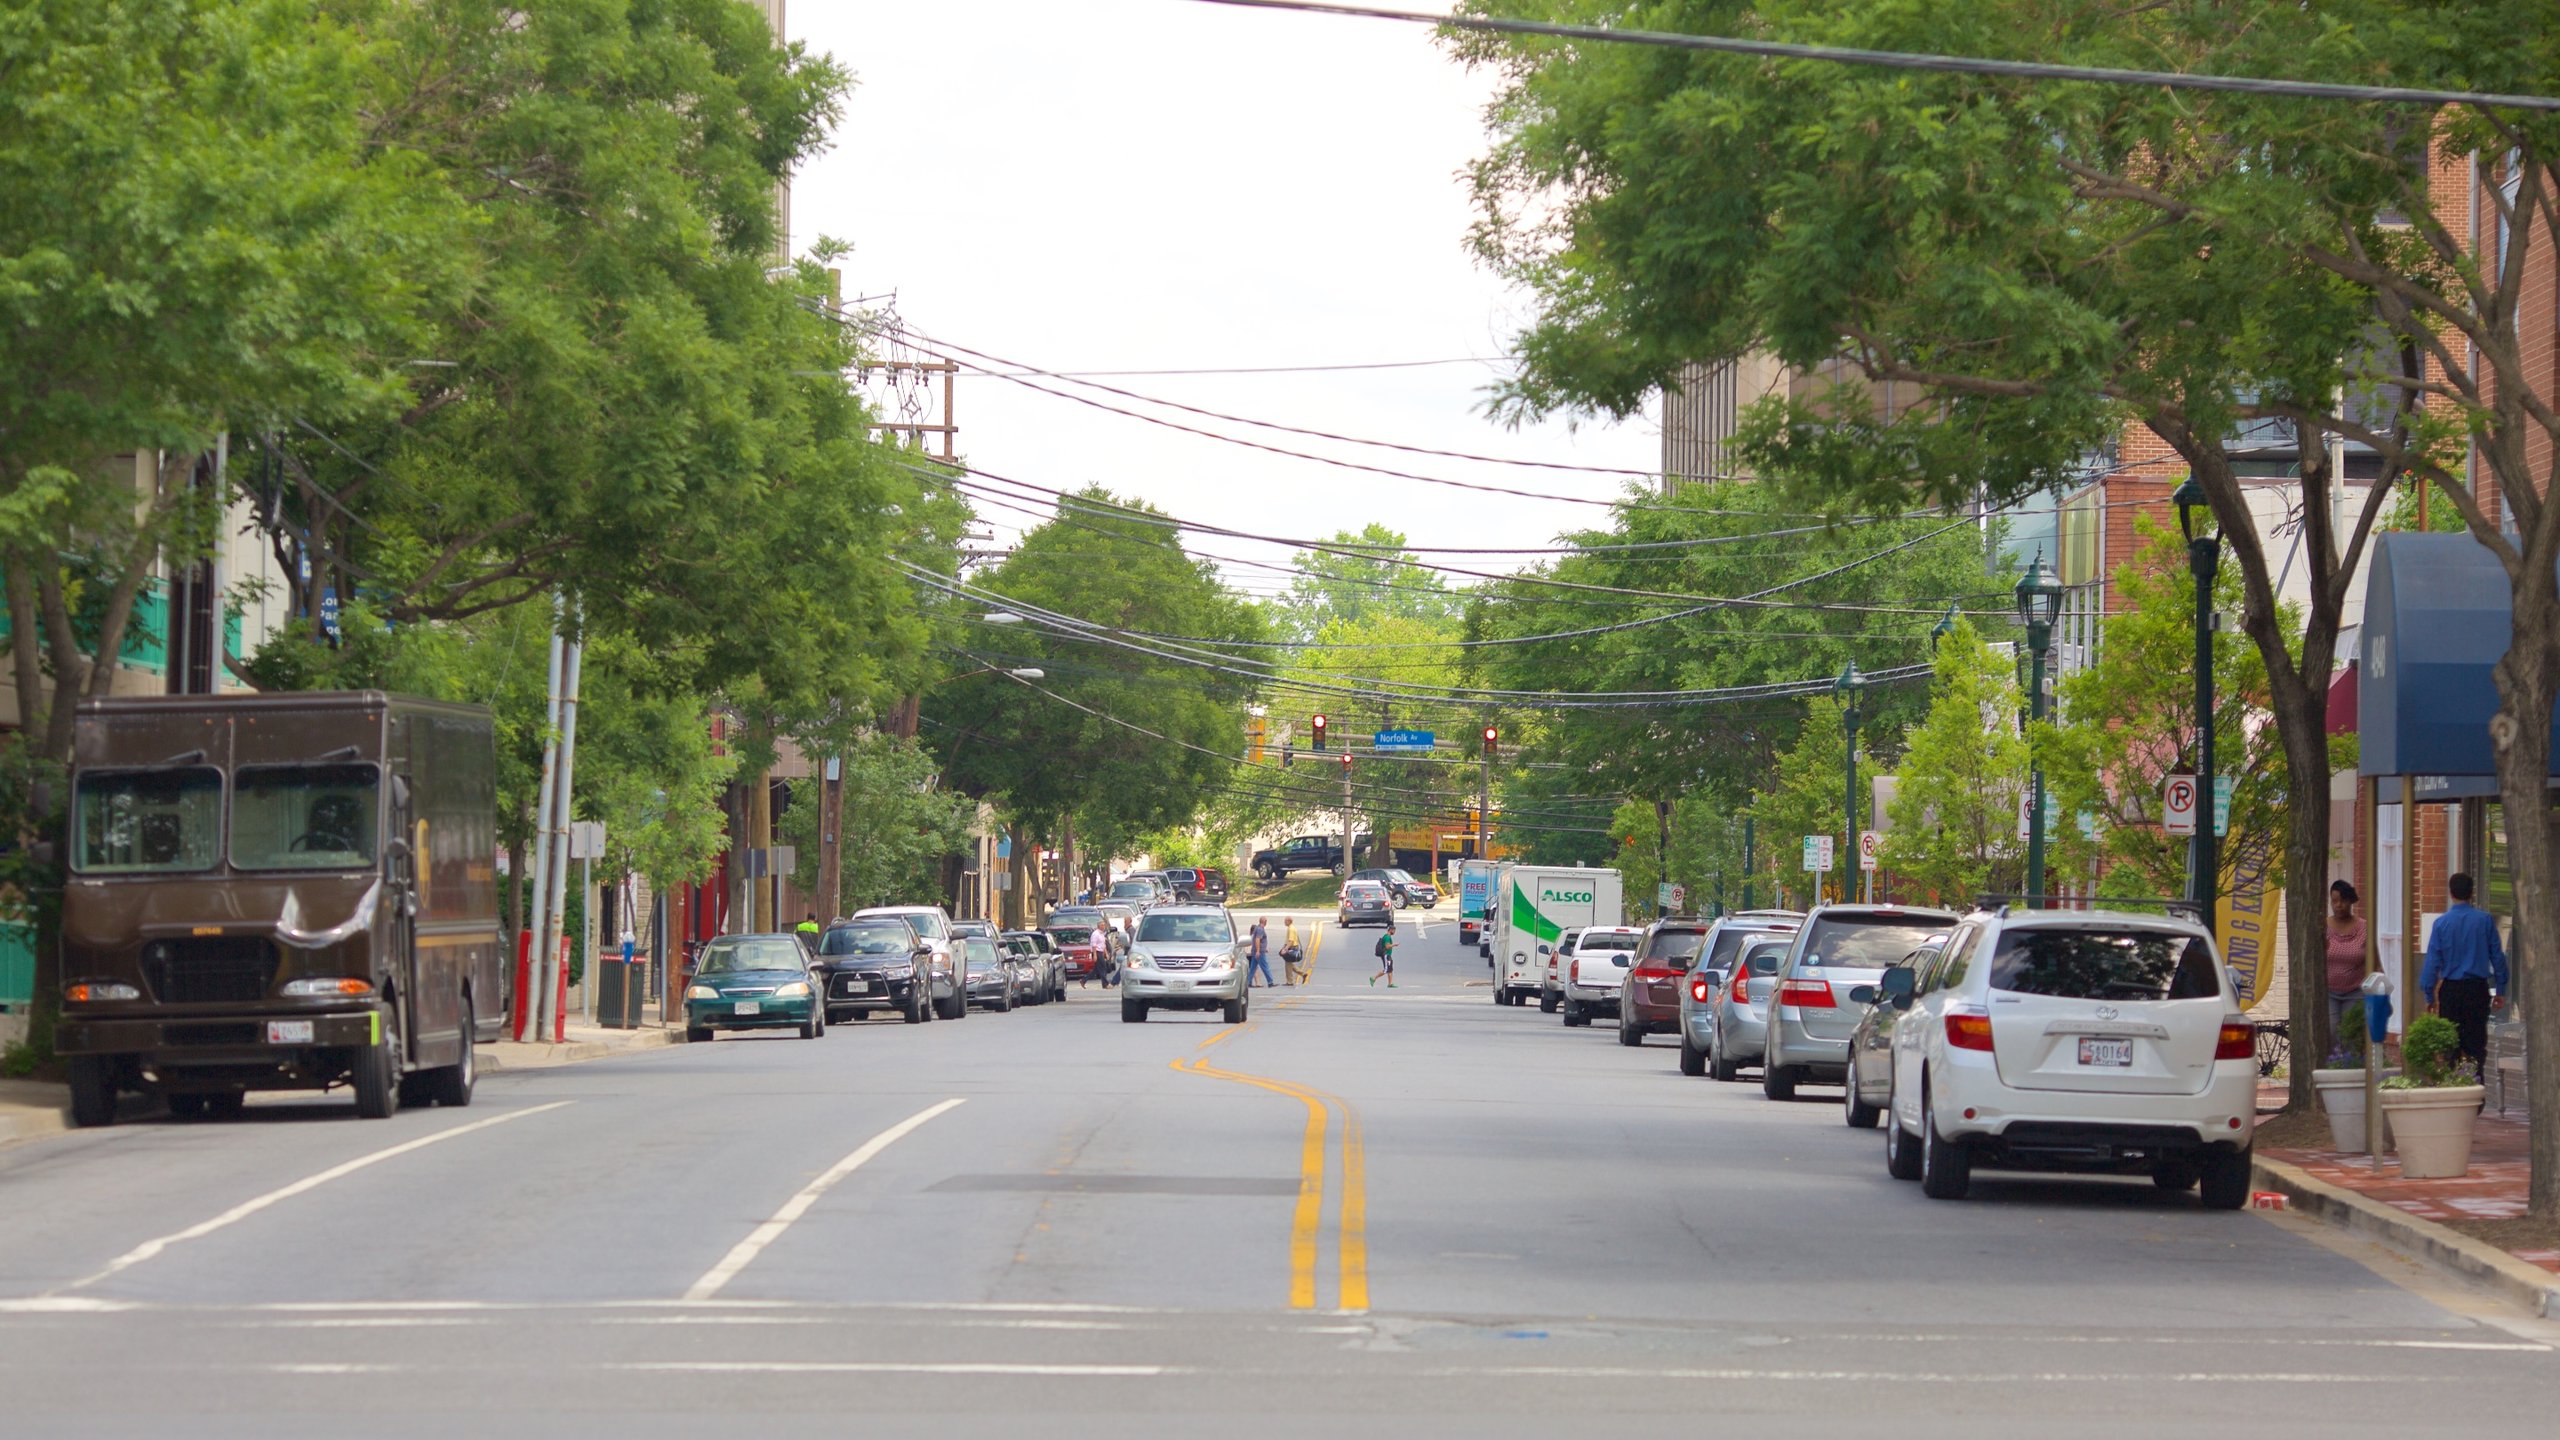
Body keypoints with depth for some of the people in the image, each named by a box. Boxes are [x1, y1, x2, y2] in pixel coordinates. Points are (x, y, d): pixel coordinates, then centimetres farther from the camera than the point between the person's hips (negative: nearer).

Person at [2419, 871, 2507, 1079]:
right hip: (2478, 989, 0)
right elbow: (2497, 956, 1)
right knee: (2477, 1042, 4)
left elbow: (2432, 961, -4)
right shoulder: (2485, 920, -3)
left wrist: (2430, 995, 2)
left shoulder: (2441, 923, -5)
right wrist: (2500, 990, 9)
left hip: (2450, 990, 0)